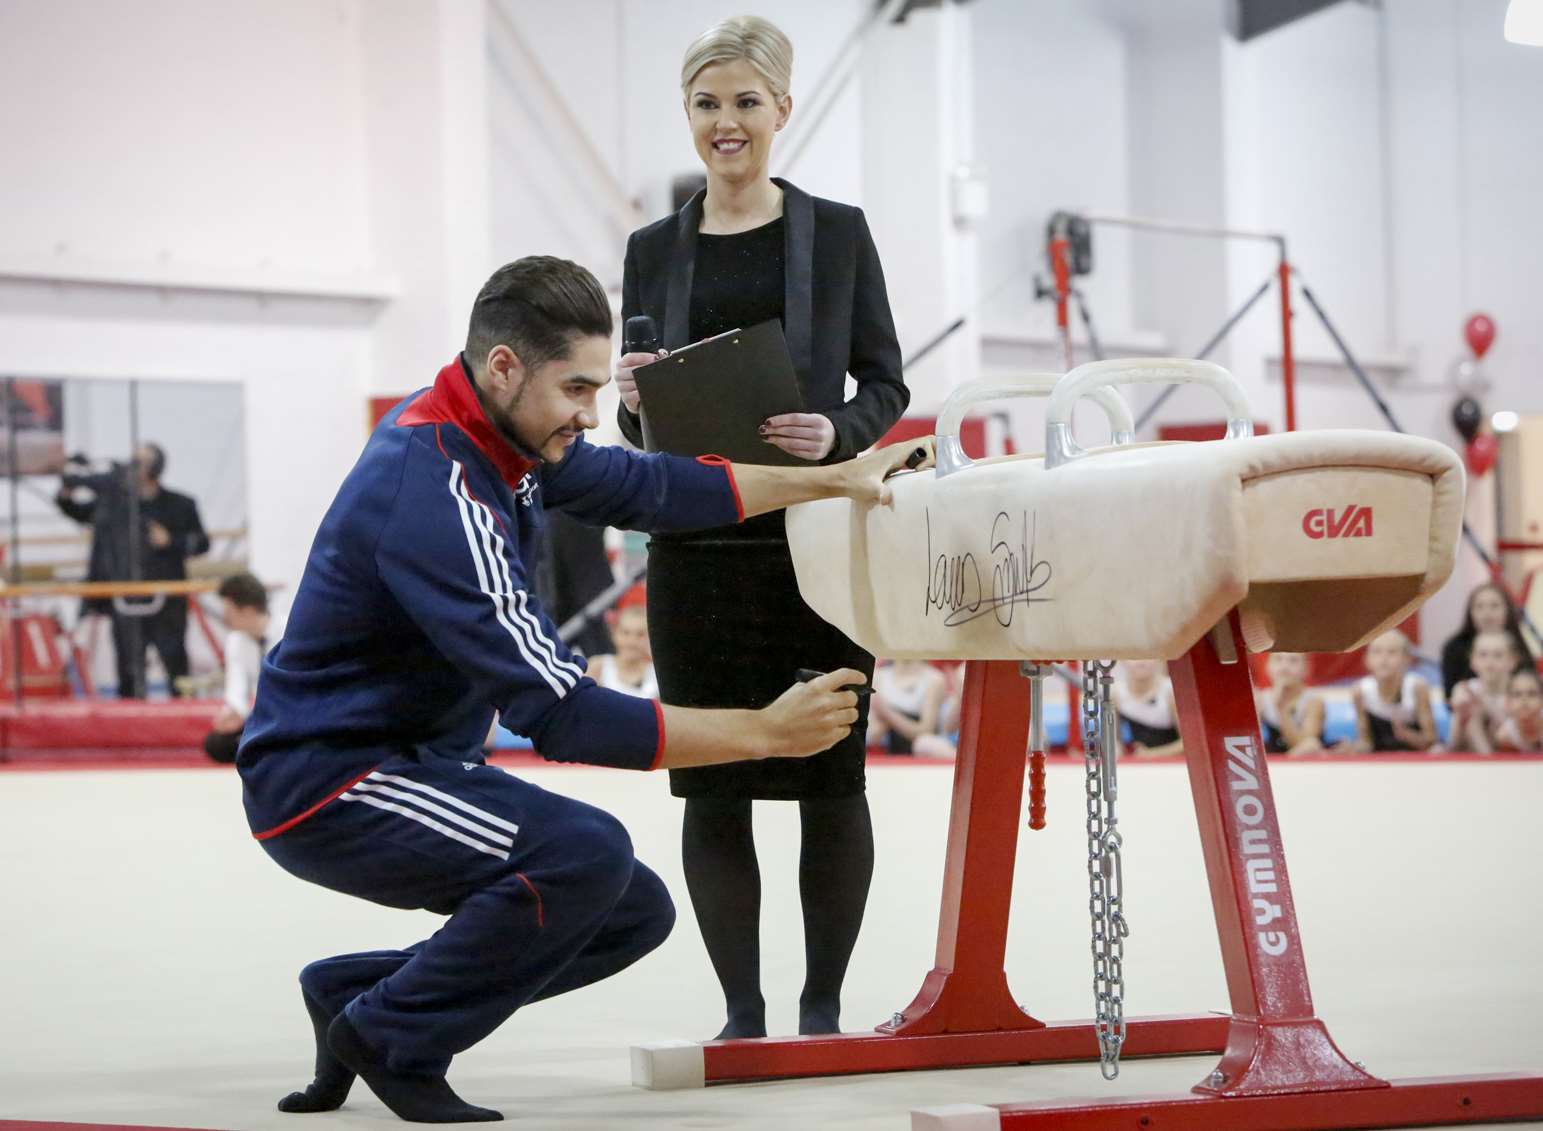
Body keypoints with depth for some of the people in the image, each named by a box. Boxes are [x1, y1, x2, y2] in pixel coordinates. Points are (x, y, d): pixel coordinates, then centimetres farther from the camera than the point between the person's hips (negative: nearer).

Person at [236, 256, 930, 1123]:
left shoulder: (492, 430, 0)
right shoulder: (435, 496, -28)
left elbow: (638, 488, 15)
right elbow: (559, 715, -28)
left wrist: (831, 482, 10)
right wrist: (763, 733, -25)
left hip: (409, 757, 10)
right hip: (322, 788, -10)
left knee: (635, 913, 6)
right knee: (585, 854, -29)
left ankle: (355, 992, 12)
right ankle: (389, 1036, -8)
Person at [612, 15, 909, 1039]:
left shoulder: (837, 234, 5)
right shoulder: (655, 251, 11)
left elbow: (886, 383, 4)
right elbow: (638, 426, 14)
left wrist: (836, 436, -16)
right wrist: (634, 404, -9)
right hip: (699, 542, 2)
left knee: (831, 778, 1)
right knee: (713, 786, 1)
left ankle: (823, 1003, 12)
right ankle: (742, 1007, 10)